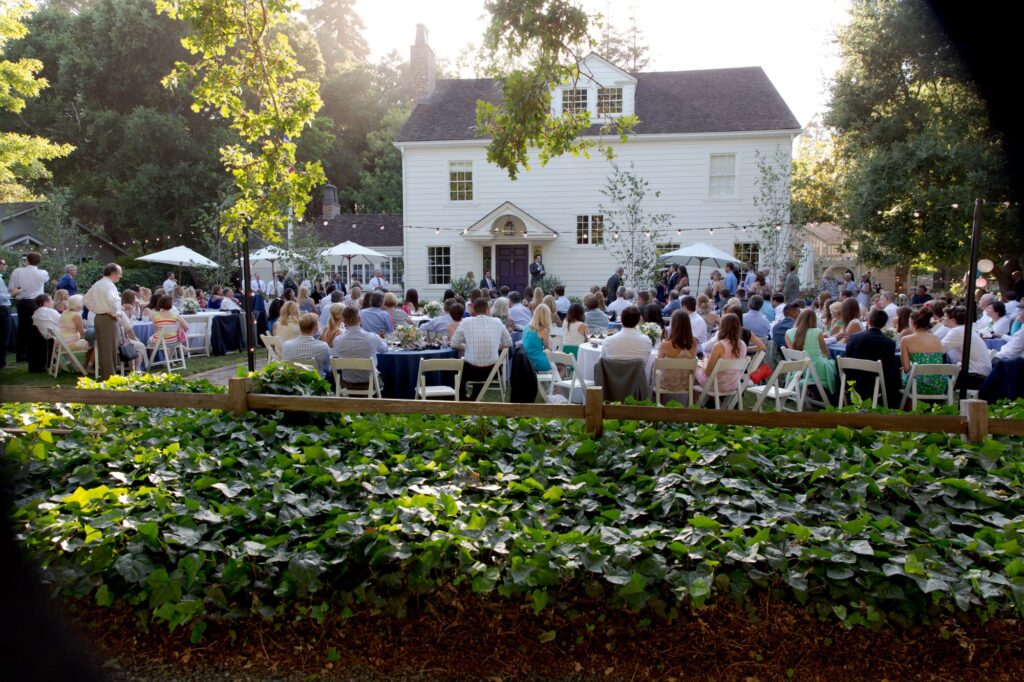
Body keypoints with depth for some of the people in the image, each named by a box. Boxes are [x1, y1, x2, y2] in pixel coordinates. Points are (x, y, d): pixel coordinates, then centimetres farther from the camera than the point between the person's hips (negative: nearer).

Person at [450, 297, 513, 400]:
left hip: (471, 370, -2)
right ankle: (473, 400, 51)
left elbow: (454, 344, 1)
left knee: (460, 368, 34)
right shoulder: (497, 322, 0)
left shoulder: (466, 322, -6)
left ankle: (463, 400, 45)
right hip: (491, 370, 2)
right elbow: (508, 343, 9)